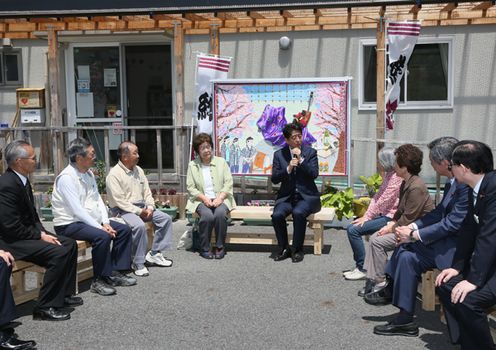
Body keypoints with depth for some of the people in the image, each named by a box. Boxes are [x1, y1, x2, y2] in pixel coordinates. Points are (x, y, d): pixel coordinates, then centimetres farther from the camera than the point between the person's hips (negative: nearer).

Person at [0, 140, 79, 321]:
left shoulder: (22, 179, 7)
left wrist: (42, 232, -1)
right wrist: (40, 235, -16)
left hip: (26, 233, 10)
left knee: (70, 244, 7)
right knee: (58, 253, -24)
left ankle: (64, 294, 16)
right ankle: (45, 307, -13)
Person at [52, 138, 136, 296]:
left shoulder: (89, 173, 8)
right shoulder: (66, 177, -19)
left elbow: (98, 200, 9)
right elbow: (77, 210, -24)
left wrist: (105, 222, -6)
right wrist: (100, 227, -23)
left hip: (91, 220, 9)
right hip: (69, 224, -9)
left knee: (124, 229, 0)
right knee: (102, 236, -31)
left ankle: (116, 272, 4)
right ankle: (99, 281, -17)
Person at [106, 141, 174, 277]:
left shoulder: (138, 170, 11)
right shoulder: (114, 174, -12)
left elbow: (147, 192, 14)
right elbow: (119, 201, -18)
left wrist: (150, 207, -5)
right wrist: (139, 211, -20)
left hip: (142, 207, 8)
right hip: (123, 210, -8)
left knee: (165, 218, -6)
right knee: (139, 225, -34)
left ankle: (154, 254, -1)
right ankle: (138, 263, -20)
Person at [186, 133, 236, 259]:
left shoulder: (221, 162, 11)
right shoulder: (192, 165, 9)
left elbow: (228, 183, 3)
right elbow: (190, 187, 3)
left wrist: (220, 198, -13)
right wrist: (204, 198, -13)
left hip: (220, 199, 1)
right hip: (201, 200, 0)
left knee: (220, 214, -32)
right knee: (207, 216, -32)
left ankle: (220, 247, -15)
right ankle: (205, 248, -14)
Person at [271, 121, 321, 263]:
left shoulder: (310, 152, 2)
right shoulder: (279, 154, 5)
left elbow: (314, 174, -9)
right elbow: (274, 179, -2)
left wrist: (301, 159, -18)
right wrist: (288, 168, -17)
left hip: (306, 196, -2)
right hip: (286, 196, 2)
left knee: (298, 213, -33)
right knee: (277, 215, -26)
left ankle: (297, 249, -14)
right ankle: (284, 248, -5)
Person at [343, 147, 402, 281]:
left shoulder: (397, 177, -18)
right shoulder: (388, 174, 13)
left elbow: (383, 201, -20)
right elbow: (377, 196, 10)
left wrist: (367, 217, -14)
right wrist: (367, 214, 0)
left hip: (389, 218, -10)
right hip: (382, 214, 10)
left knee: (353, 230, -17)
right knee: (351, 227, 6)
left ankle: (361, 268, -5)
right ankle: (358, 266, 13)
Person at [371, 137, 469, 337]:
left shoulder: (466, 185, -25)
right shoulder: (453, 181, 4)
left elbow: (452, 224, -25)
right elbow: (440, 211, 11)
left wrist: (414, 235, -18)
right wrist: (412, 227, 1)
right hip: (451, 238, 9)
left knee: (409, 257, -15)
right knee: (405, 248, 2)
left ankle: (405, 321, -5)